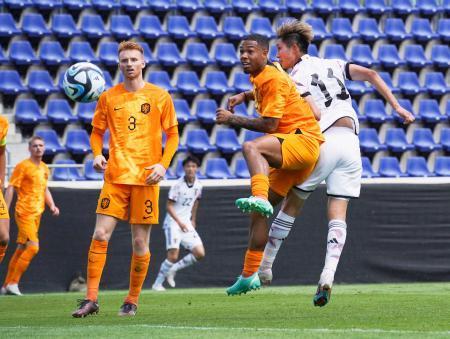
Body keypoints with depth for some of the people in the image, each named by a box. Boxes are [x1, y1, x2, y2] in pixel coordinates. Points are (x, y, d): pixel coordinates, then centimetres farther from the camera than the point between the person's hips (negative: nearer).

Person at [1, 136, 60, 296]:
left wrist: (52, 205, 11)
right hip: (24, 212, -7)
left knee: (21, 250, 10)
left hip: (37, 213, 7)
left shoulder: (45, 168, 14)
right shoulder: (23, 166, -7)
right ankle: (13, 282, -12)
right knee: (33, 247, -18)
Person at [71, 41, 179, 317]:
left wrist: (163, 164, -8)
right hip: (115, 176, 1)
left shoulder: (160, 96, 3)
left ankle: (132, 302, 13)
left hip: (146, 178, -1)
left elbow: (173, 135, 7)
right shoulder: (108, 98, 8)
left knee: (140, 243, 1)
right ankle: (91, 299, -6)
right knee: (100, 235, -9)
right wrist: (97, 154, -3)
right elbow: (97, 132, 17)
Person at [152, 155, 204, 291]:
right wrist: (180, 222, -19)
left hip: (187, 223, 6)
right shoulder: (178, 185, -14)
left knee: (200, 253, -5)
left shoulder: (198, 185, 4)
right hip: (173, 222, -6)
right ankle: (157, 283, -2)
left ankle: (173, 269, 12)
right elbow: (169, 206, -12)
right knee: (173, 255, -16)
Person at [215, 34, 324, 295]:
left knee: (251, 147, -36)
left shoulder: (273, 78, -11)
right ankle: (250, 275, 11)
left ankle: (260, 198, -59)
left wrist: (232, 119, -10)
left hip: (303, 140, -10)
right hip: (288, 155, 10)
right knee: (259, 212, 7)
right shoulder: (260, 78, 18)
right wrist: (243, 96, 30)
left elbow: (270, 124, -16)